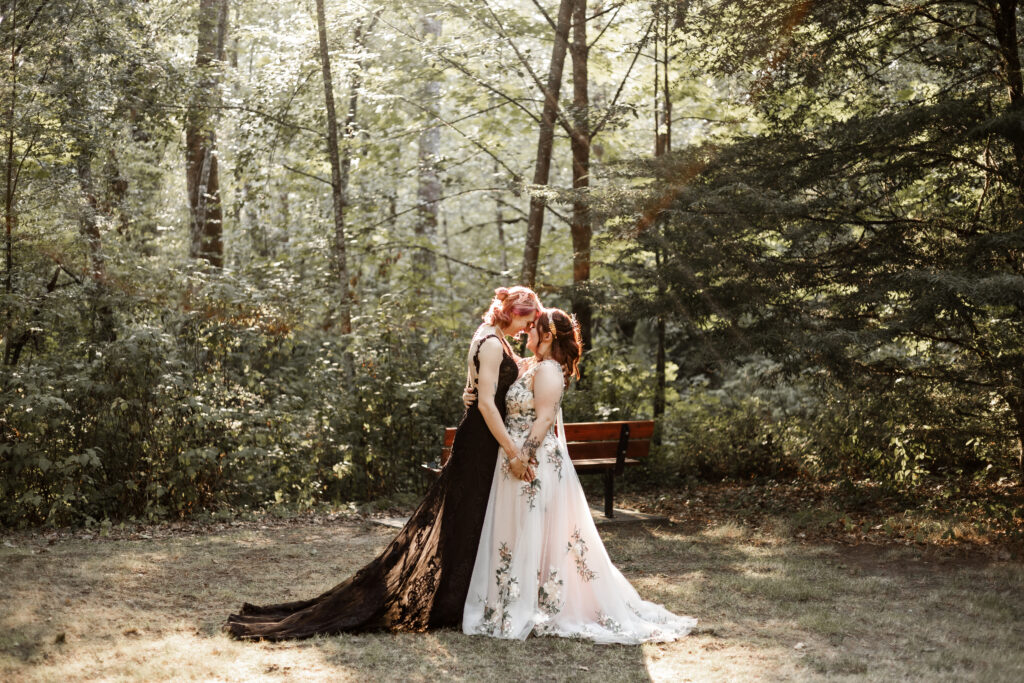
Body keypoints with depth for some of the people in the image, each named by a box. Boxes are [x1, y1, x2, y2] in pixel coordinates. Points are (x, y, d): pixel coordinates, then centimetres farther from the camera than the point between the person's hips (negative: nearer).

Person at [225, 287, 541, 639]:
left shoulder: (494, 339, 12)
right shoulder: (491, 344, -19)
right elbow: (486, 403, -25)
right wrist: (513, 451, -26)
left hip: (483, 439, 10)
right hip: (481, 441, -10)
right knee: (467, 521, -2)